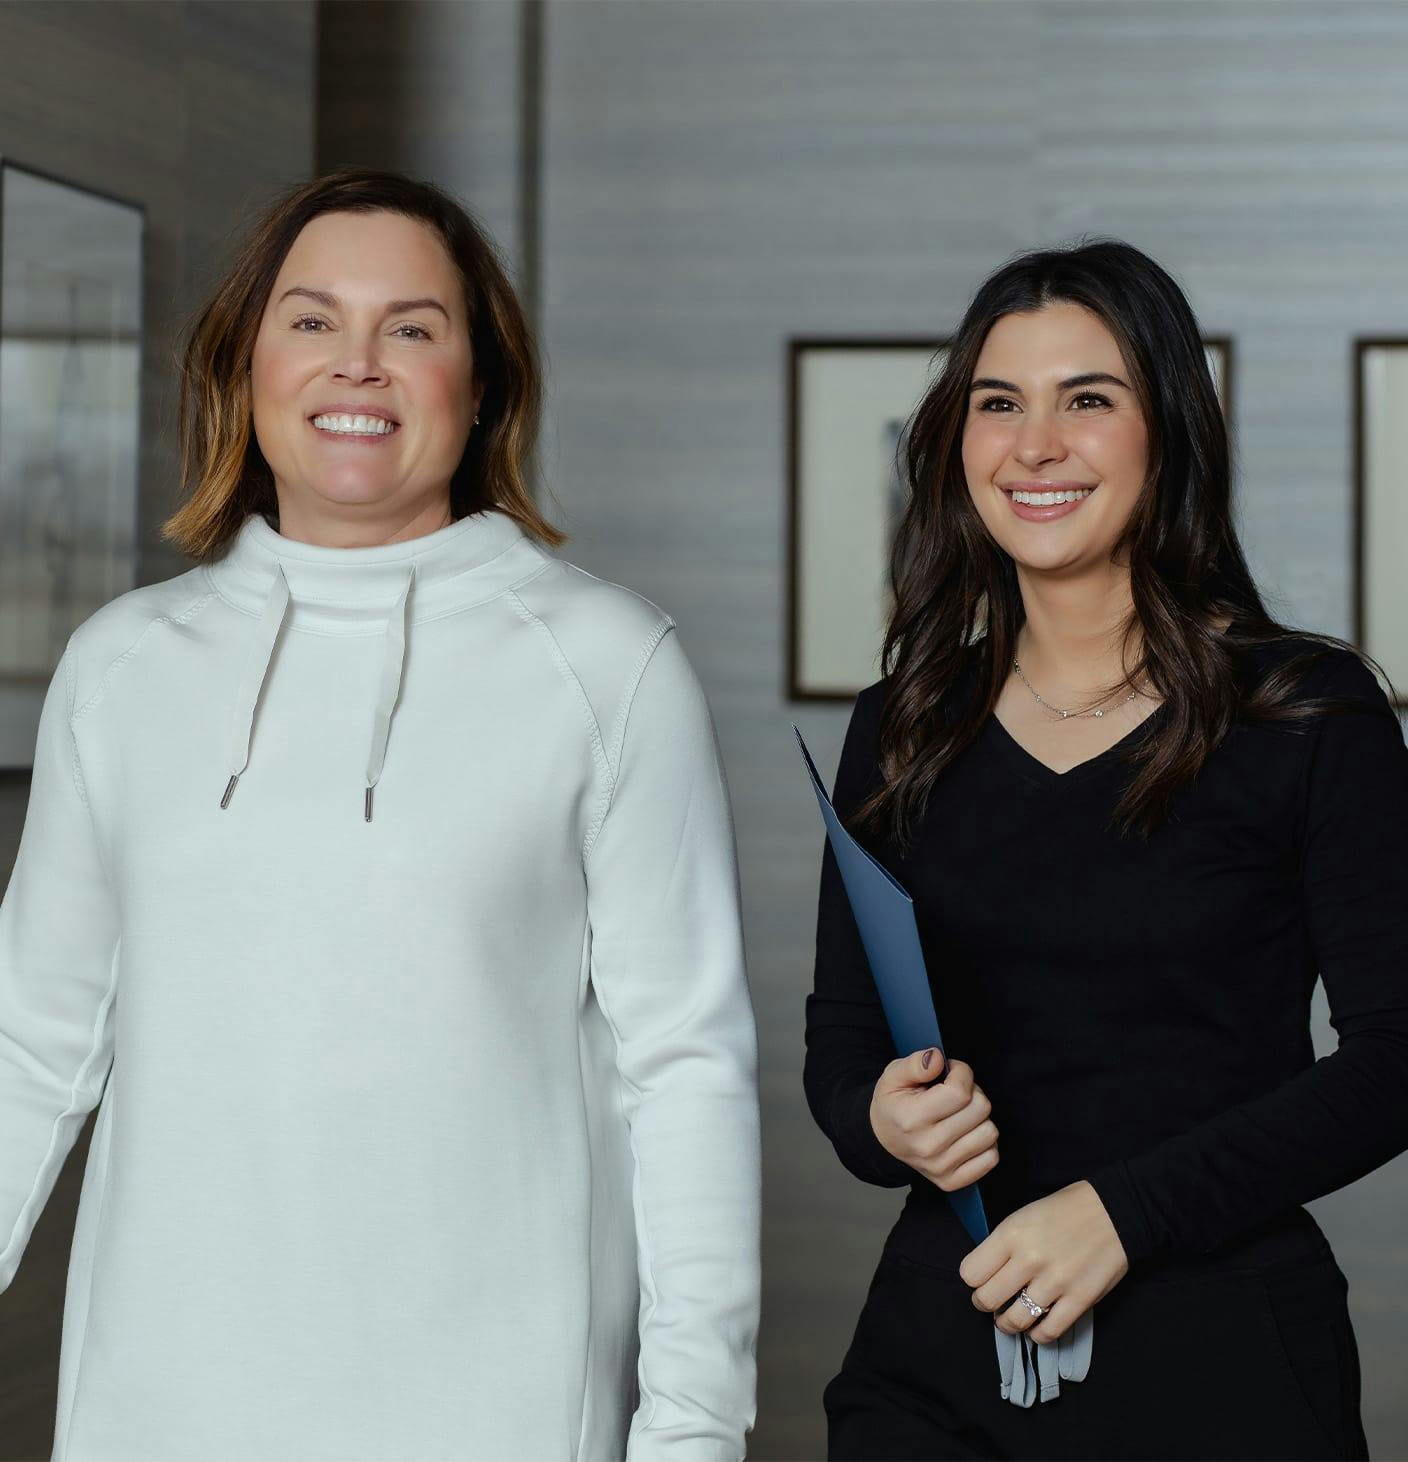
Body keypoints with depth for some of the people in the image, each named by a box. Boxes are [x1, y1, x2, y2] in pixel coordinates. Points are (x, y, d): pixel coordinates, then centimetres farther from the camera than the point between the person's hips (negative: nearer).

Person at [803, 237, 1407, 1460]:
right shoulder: (903, 731, 7)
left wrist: (1125, 1207, -15)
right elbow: (838, 1037, 12)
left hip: (1221, 1354, -3)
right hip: (940, 1344, 3)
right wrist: (883, 1121, -11)